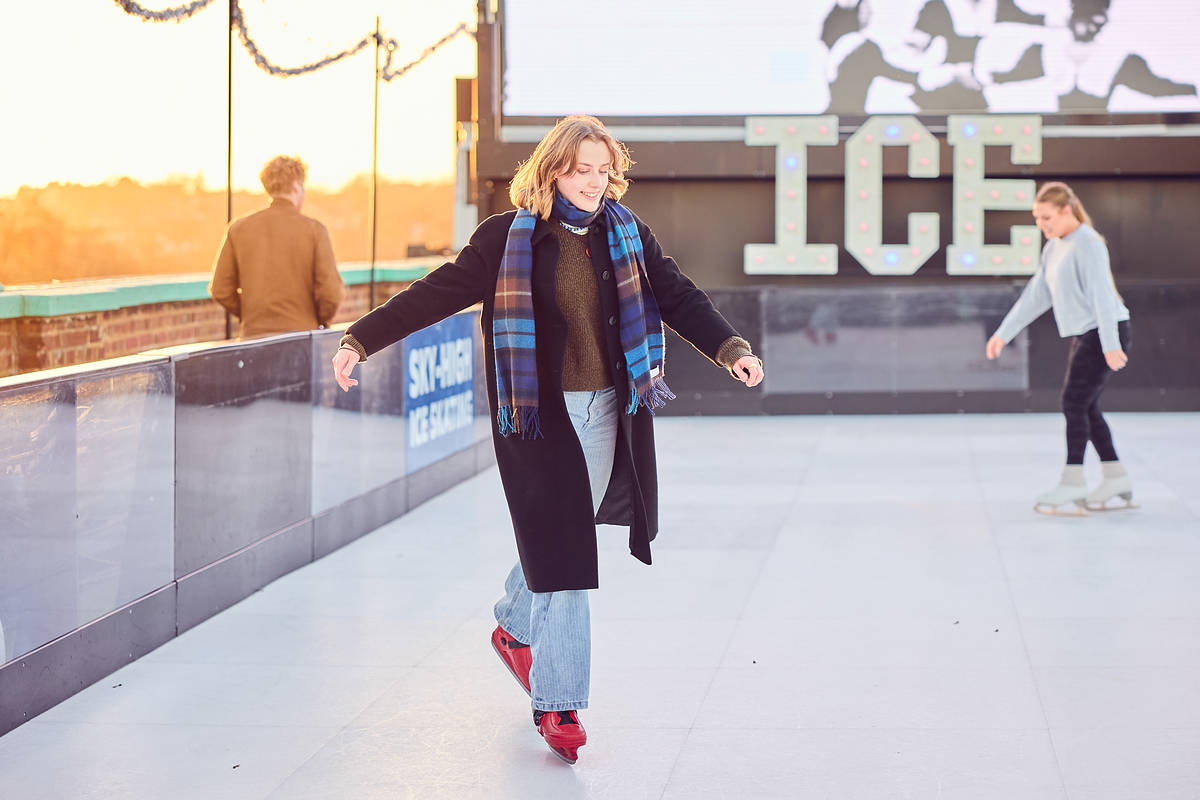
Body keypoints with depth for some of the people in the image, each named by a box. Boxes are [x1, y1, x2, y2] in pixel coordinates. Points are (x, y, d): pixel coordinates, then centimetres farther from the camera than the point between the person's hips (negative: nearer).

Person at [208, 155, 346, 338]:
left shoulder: (238, 229, 4)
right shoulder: (314, 230, -4)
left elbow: (220, 291, 5)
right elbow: (332, 294, -9)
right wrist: (322, 320, 11)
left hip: (254, 334, 3)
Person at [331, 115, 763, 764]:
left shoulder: (625, 232, 6)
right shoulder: (508, 237, -5)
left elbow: (677, 297, 8)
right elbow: (437, 293, -3)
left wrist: (729, 347, -6)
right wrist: (361, 339, -8)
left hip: (607, 410, 4)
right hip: (539, 415, -4)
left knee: (564, 540, 14)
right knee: (561, 554, -9)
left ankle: (515, 626, 45)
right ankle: (559, 706, -2)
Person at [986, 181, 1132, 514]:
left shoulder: (1088, 244, -14)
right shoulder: (1053, 248, 14)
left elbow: (1101, 294, -21)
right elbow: (1036, 296, 18)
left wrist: (1110, 344, -26)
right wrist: (1004, 333, 14)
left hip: (1105, 332, -9)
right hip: (1085, 335, 9)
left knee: (1074, 403, -11)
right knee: (1086, 408, 10)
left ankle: (1073, 480, -8)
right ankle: (1116, 477, 16)